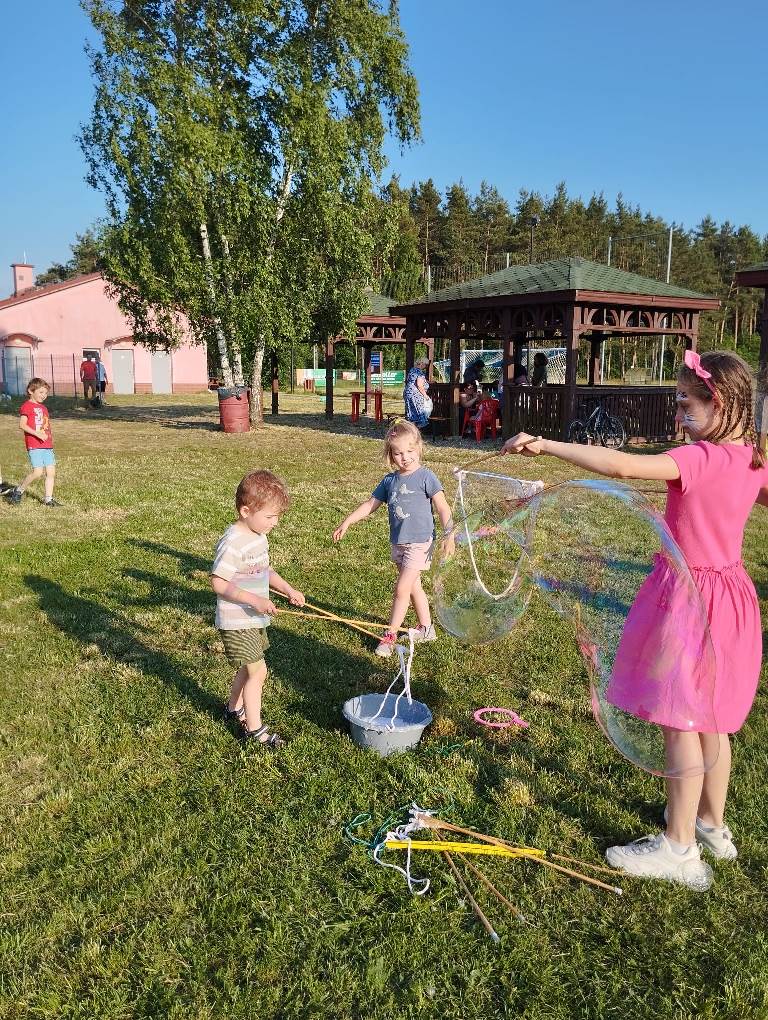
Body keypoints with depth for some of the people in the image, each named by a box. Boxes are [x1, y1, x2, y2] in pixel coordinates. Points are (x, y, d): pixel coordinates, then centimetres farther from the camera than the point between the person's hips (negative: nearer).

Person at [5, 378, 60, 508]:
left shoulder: (43, 408, 19)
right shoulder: (27, 406, -5)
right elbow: (22, 425, -15)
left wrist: (50, 440, 14)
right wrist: (37, 434, -22)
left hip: (47, 445, 8)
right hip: (34, 446, -7)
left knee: (51, 472, 1)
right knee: (38, 472, -14)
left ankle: (48, 499, 8)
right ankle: (18, 491, 6)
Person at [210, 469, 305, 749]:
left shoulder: (259, 536, 6)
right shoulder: (233, 543, -25)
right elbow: (218, 582, -26)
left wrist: (288, 589, 5)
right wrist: (254, 600, -30)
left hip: (254, 619, 9)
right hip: (236, 622, -9)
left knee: (249, 668, 22)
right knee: (258, 671, -5)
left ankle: (234, 709, 43)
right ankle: (254, 730, 8)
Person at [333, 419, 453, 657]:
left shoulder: (425, 477, -11)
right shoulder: (389, 480, 5)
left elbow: (443, 507, -13)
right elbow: (370, 504, 11)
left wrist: (448, 533, -22)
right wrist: (347, 522, 6)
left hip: (419, 542, -6)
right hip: (398, 542, 7)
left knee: (401, 589, -5)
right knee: (414, 587, 17)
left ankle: (390, 635, 7)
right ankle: (426, 628, 31)